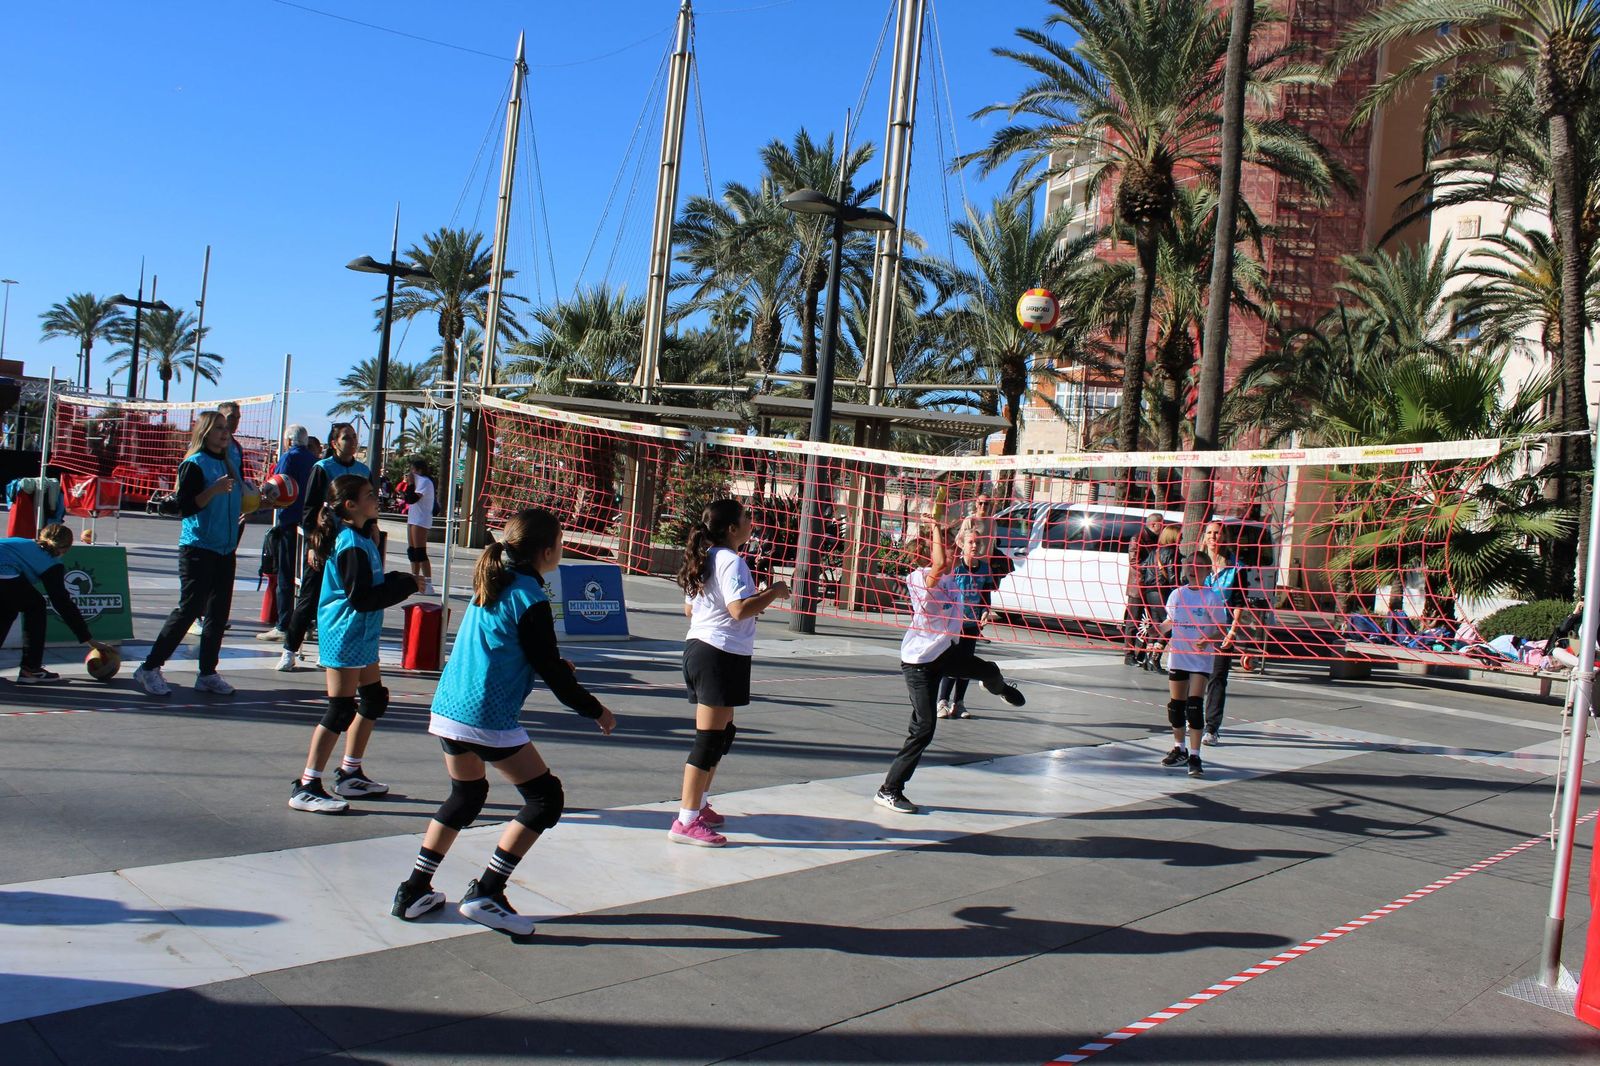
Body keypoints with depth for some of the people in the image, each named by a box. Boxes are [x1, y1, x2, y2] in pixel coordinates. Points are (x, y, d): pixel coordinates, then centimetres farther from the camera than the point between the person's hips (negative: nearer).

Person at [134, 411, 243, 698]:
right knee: (189, 609, -8)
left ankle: (208, 674, 15)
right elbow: (185, 507, -16)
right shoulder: (194, 464, -8)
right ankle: (149, 669, 2)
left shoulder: (229, 464, 15)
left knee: (219, 613, 7)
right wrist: (213, 490, -27)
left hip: (225, 549, 7)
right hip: (198, 548, -7)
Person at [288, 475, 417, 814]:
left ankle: (350, 774, 28)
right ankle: (305, 788, 1)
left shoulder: (359, 537, 10)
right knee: (341, 711, -6)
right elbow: (362, 598, -25)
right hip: (345, 637, -10)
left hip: (361, 636, 10)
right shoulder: (352, 545, -20)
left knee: (374, 699, 17)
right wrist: (407, 584, -18)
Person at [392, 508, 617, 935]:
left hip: (449, 706, 9)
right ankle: (485, 893, 1)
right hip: (489, 720, -9)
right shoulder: (530, 599, -14)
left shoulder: (491, 584, 11)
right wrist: (595, 711, 2)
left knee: (465, 795, 25)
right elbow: (551, 670, -11)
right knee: (546, 797, 1)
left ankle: (415, 891, 27)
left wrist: (558, 665, 33)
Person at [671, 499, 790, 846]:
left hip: (698, 647, 10)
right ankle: (686, 822, -5)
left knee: (723, 732, 21)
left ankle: (699, 804, 30)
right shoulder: (731, 561, -15)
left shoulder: (705, 559, 14)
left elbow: (689, 609, 22)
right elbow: (739, 610, -25)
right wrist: (773, 592, -11)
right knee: (710, 739, -7)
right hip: (722, 655, -10)